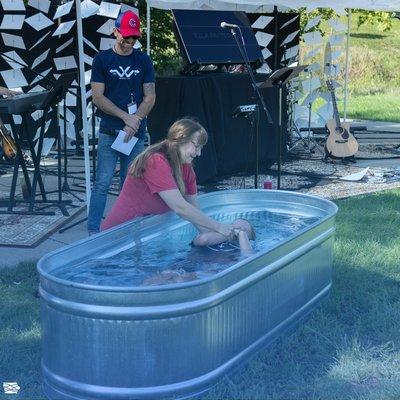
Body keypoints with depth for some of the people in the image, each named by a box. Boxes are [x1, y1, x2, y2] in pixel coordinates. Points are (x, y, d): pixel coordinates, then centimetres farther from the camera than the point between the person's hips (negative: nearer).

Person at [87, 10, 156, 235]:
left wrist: (135, 121, -9)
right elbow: (98, 97, -3)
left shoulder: (143, 61, 8)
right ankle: (93, 231, 0)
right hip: (109, 132, -2)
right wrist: (126, 117, -10)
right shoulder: (103, 60, 2)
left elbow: (150, 98, 5)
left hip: (137, 133, 2)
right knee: (103, 183, -5)